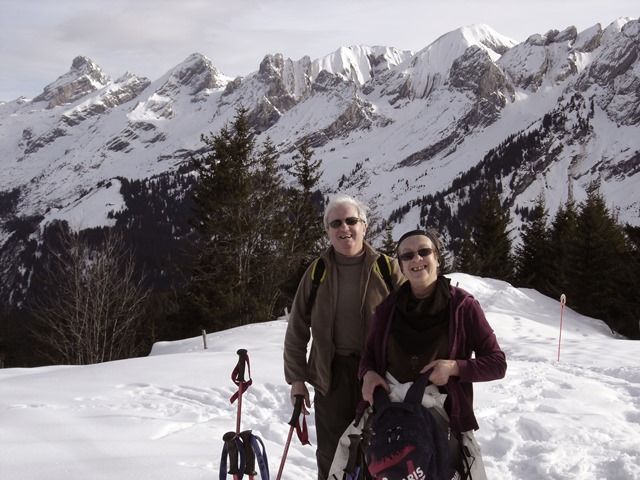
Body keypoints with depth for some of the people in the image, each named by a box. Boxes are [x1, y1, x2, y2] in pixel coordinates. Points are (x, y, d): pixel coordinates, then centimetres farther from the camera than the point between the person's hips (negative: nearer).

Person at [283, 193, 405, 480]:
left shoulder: (388, 269, -2)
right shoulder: (317, 273, 4)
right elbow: (297, 329, 9)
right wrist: (297, 378, 5)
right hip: (331, 376, 2)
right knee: (331, 456, 10)